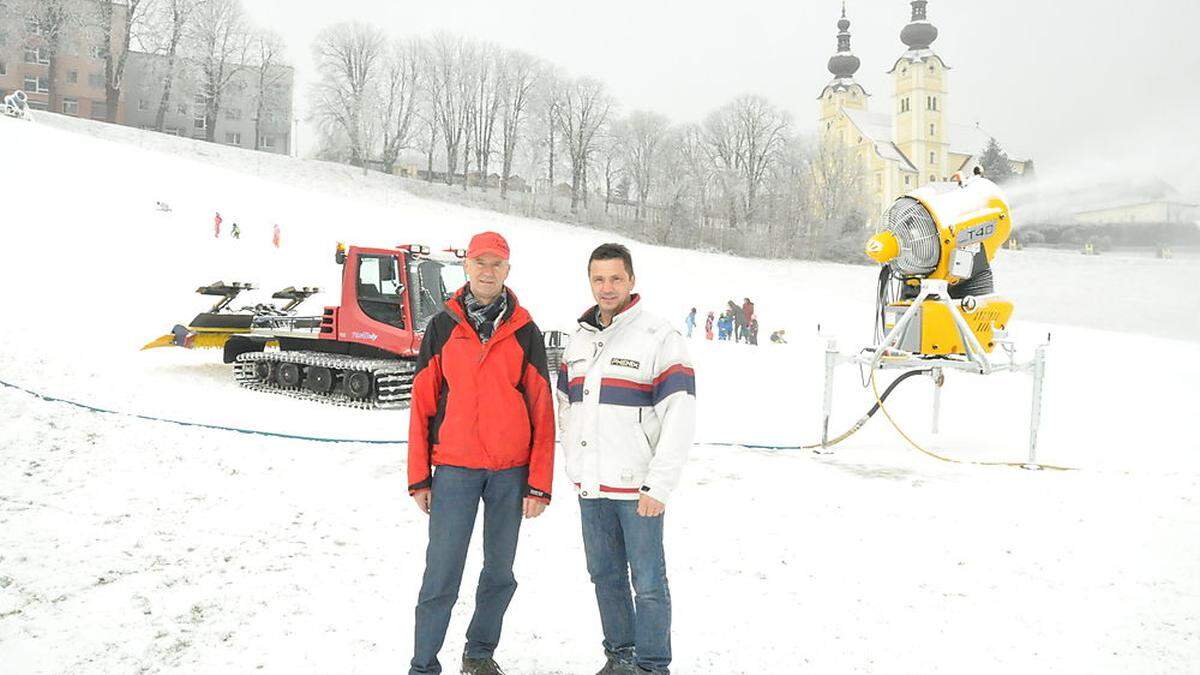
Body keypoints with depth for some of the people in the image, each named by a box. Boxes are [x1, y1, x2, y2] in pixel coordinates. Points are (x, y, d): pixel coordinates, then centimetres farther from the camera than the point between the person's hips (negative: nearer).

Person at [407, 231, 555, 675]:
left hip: (511, 471, 2)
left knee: (500, 573, 12)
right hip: (454, 468, -1)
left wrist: (540, 484, -3)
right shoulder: (442, 327, 4)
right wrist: (419, 477, 1)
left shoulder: (525, 332, 4)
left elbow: (541, 410, 2)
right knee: (441, 576, -3)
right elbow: (422, 404, 4)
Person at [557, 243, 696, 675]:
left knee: (648, 582, 1)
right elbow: (565, 404, 22)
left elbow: (680, 417, -13)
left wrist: (659, 486, -16)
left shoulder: (659, 338, -8)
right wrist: (574, 462, 12)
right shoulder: (580, 340, 12)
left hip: (638, 487, -6)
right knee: (605, 575, 15)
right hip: (590, 485, 6)